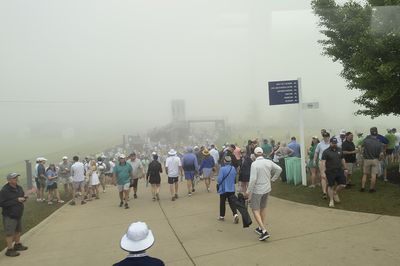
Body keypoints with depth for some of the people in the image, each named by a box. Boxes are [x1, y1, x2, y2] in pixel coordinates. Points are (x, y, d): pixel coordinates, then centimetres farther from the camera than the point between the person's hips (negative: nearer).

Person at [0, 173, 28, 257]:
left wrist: (24, 197, -7)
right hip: (9, 216, -8)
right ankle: (10, 249, 15)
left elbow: (22, 195, 18)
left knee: (18, 230, 20)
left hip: (18, 214, 8)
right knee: (9, 233, 2)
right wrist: (16, 200, -27)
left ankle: (17, 244, 38)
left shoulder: (19, 188, 2)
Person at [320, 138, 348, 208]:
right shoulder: (326, 152, -10)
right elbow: (323, 162, -14)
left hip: (339, 171, 5)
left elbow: (342, 160, 17)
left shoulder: (339, 150, 7)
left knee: (343, 184, 4)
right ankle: (331, 200, 17)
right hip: (330, 172, -4)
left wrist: (345, 168, 16)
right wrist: (322, 172, -20)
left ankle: (335, 193, 33)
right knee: (331, 186, 3)